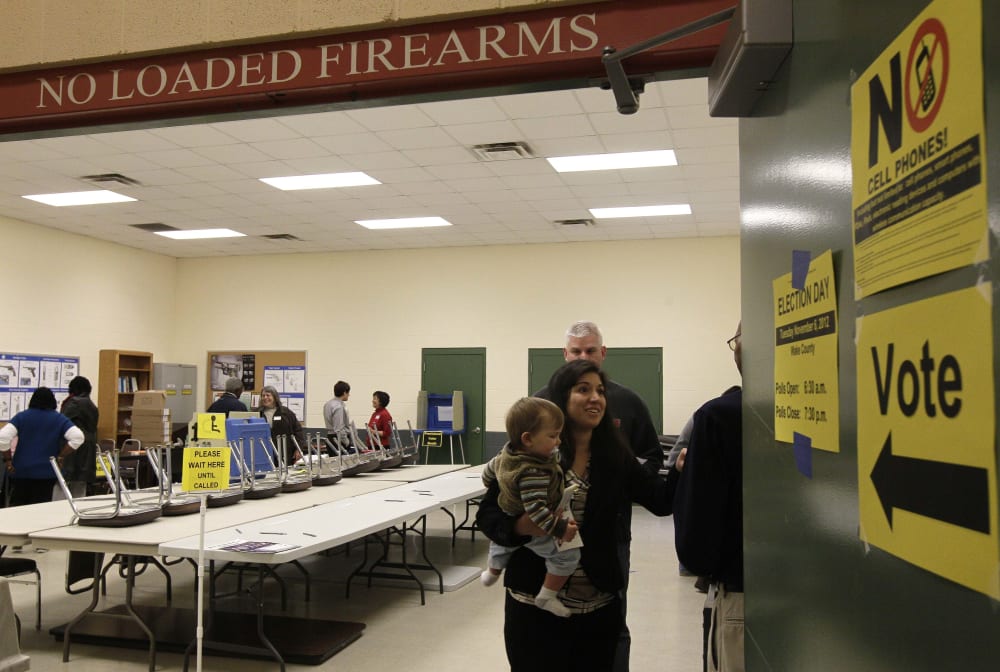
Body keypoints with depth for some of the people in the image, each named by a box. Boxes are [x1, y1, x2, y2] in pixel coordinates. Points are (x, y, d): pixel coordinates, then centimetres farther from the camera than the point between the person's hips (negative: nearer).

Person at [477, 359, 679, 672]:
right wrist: (522, 526, -26)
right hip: (535, 607, -3)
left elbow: (661, 500, 1)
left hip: (600, 608, 4)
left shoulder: (615, 455, 2)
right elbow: (487, 513, -6)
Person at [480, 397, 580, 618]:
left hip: (508, 523, 9)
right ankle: (547, 597, 5)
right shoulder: (534, 473, -38)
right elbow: (535, 509, -41)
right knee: (568, 554, -5)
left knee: (500, 541, 36)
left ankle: (492, 572, 63)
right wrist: (560, 528, -37)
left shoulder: (507, 454, -10)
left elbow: (489, 470, 8)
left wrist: (492, 488, 28)